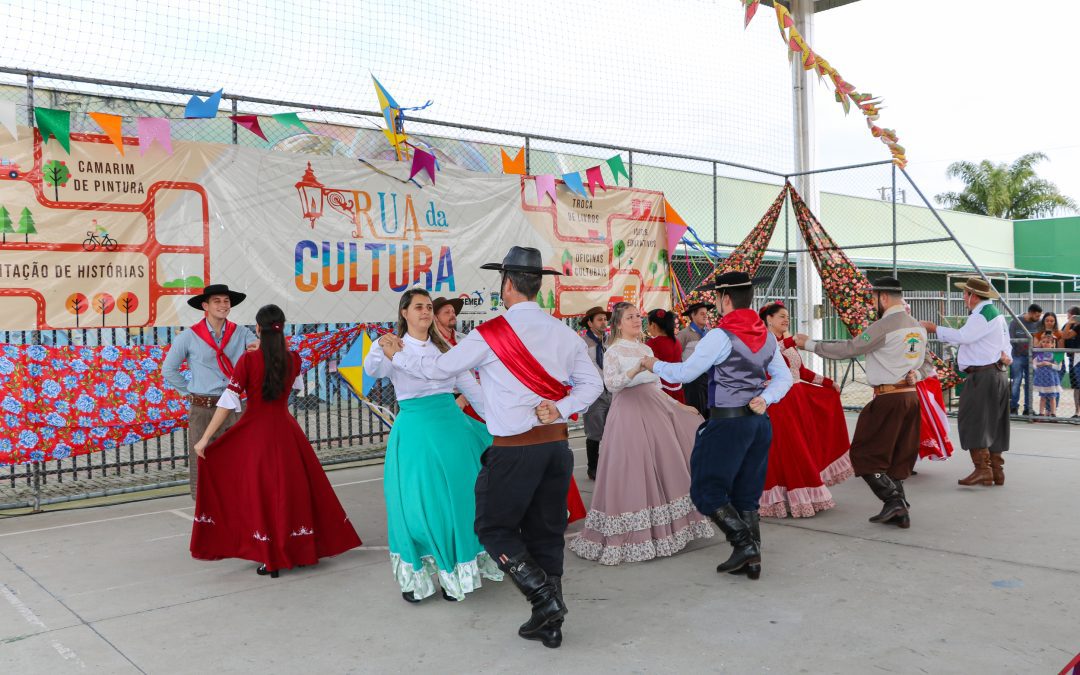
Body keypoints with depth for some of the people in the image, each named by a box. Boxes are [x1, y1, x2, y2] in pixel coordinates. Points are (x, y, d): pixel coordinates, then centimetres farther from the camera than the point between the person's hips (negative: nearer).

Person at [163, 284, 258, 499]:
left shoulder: (241, 333, 3)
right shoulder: (189, 337, 0)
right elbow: (169, 370, 8)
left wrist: (259, 345, -31)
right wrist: (190, 392, 4)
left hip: (234, 408, 2)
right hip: (202, 409, -1)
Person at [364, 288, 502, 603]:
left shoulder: (445, 348, 12)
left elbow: (470, 386, 13)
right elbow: (372, 369, -22)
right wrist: (381, 350, -43)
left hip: (451, 425, 4)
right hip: (414, 431, -4)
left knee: (457, 498, 6)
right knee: (417, 503, -1)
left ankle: (452, 573, 22)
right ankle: (415, 576, 17)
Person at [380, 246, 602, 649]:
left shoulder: (490, 334, -10)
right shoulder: (564, 332, 5)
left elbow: (438, 368, 1)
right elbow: (593, 384, 6)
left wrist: (397, 356, 17)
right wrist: (561, 409, -4)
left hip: (514, 449, -5)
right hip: (557, 443, 6)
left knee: (493, 527, 10)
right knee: (546, 531, 13)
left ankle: (544, 595, -3)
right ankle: (550, 624, 19)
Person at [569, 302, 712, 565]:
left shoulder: (646, 349, 16)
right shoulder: (614, 351, -4)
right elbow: (611, 384, -18)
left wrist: (679, 406, 18)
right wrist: (635, 370, -30)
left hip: (654, 411, 7)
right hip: (629, 414, -7)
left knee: (662, 469, 7)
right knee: (632, 474, -5)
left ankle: (661, 530, 18)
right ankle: (631, 536, 4)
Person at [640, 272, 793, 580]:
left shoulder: (720, 336, -14)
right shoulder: (766, 336, 9)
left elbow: (685, 373, -8)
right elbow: (784, 378, 12)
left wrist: (653, 364, 7)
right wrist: (765, 398, -3)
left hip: (728, 422, -7)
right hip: (759, 421, 8)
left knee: (707, 491, 3)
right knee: (746, 494, 14)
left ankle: (744, 543, -8)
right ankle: (752, 560, 14)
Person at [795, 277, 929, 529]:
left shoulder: (884, 326, -15)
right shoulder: (918, 327, 12)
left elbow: (847, 349, -13)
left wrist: (809, 344, -5)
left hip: (888, 398, -8)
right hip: (911, 394, 8)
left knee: (865, 454, 1)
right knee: (899, 456, 13)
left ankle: (893, 499, -7)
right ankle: (899, 512, 14)